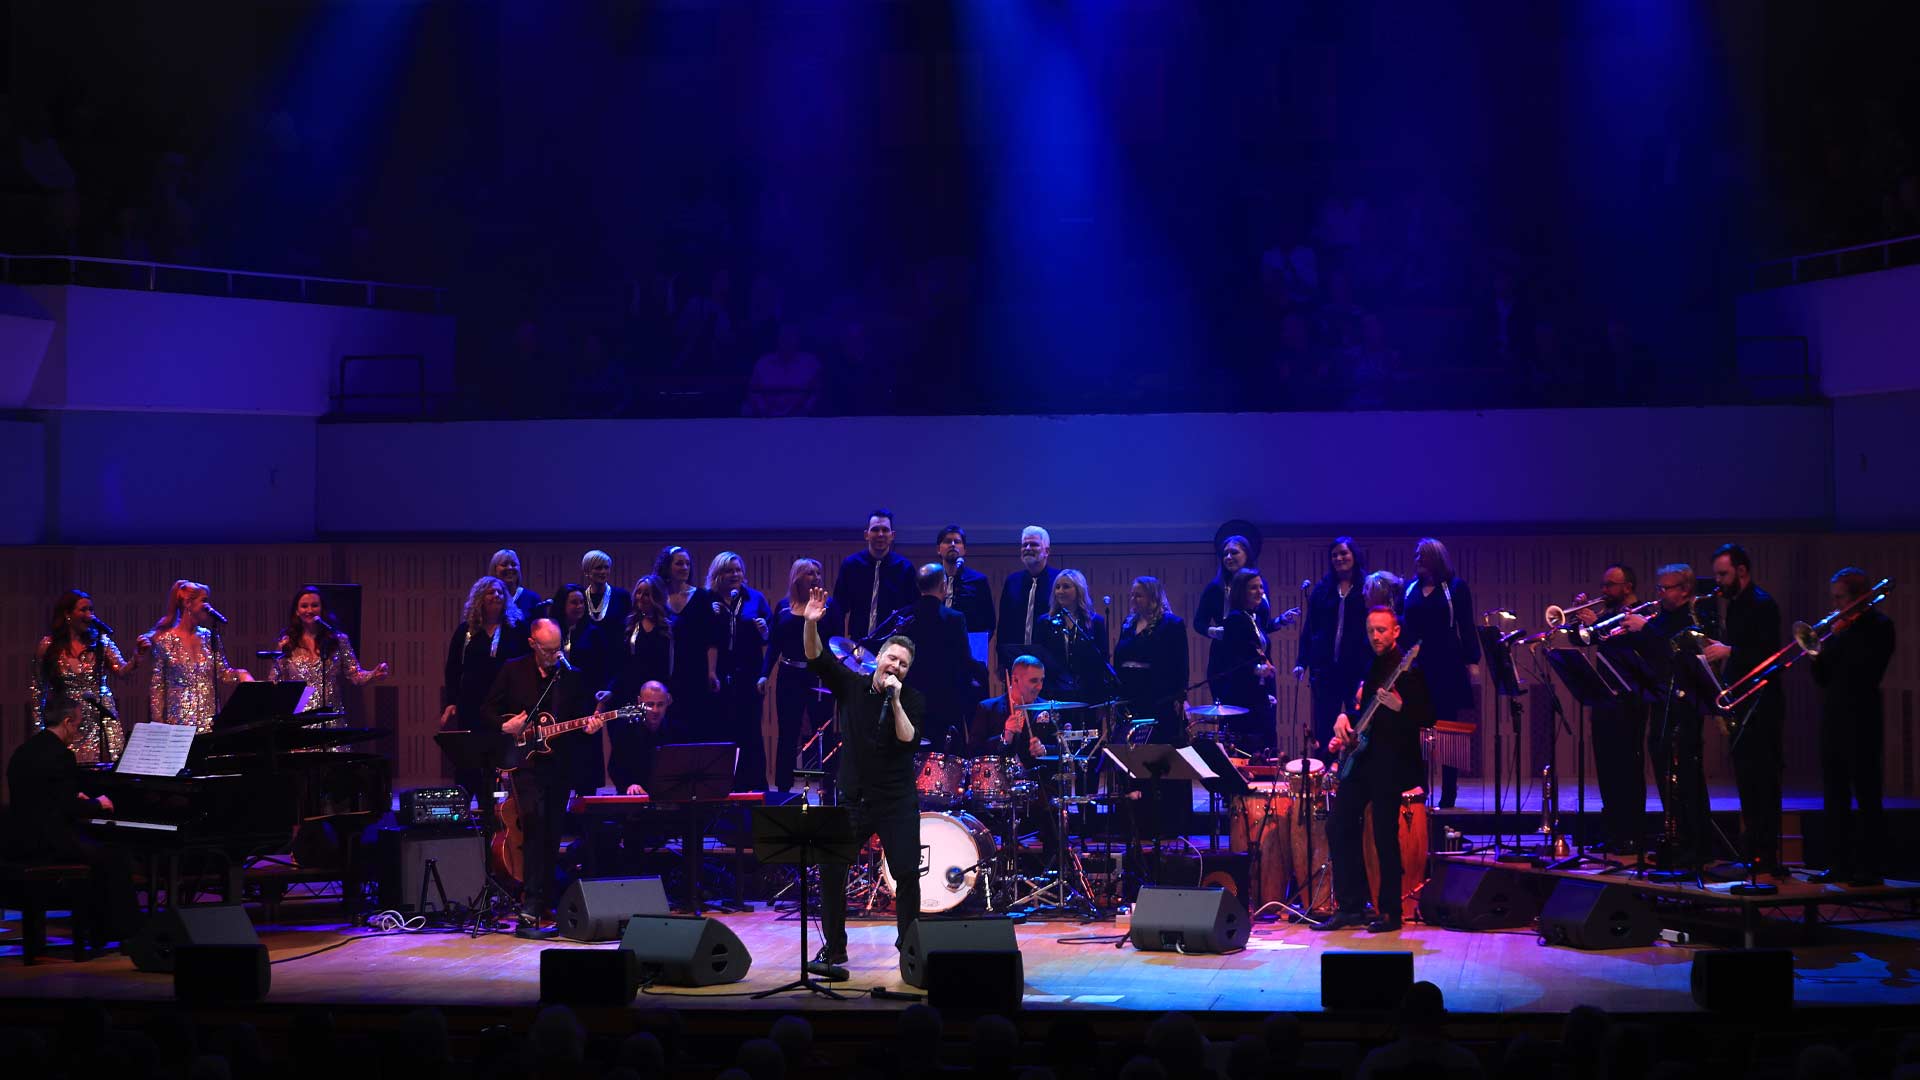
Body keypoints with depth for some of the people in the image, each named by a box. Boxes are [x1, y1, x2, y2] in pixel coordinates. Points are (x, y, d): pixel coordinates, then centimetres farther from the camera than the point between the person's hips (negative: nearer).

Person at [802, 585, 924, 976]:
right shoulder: (850, 685, 2)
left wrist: (895, 701, -22)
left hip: (897, 803, -1)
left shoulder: (913, 701, -2)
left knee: (907, 875, -1)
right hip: (852, 798, 1)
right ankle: (833, 952, 1)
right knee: (831, 872, -6)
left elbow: (909, 740, -16)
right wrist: (811, 624, -26)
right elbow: (817, 658, -9)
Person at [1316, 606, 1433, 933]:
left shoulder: (1408, 670, -9)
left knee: (1385, 836, -7)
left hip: (1391, 762, -8)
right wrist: (1344, 720, 9)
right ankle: (1351, 906, 13)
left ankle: (1389, 912, 2)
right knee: (1339, 826, 6)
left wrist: (1399, 707, -30)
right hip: (1361, 757, 8)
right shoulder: (1371, 666, 15)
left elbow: (1427, 719, -14)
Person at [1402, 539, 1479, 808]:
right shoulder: (1410, 589, 12)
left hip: (1447, 666, -3)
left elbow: (1466, 627, -1)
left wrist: (1472, 661, -7)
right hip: (1415, 665, 3)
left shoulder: (1455, 587, 1)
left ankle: (1448, 794, 4)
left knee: (1447, 725, 0)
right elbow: (1400, 623, 12)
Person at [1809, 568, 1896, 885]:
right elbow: (1822, 677, 13)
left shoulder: (1878, 626, -5)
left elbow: (1868, 672, -18)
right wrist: (1819, 651, -6)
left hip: (1861, 721, -7)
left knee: (1866, 794, -4)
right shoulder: (1839, 627, 14)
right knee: (1835, 797, 8)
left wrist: (1839, 638, -14)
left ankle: (1868, 867, -3)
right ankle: (1839, 865, 12)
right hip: (1832, 720, 7)